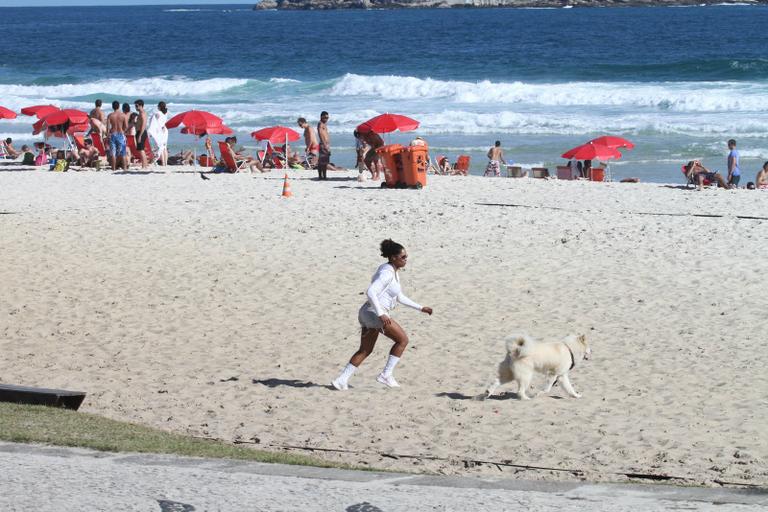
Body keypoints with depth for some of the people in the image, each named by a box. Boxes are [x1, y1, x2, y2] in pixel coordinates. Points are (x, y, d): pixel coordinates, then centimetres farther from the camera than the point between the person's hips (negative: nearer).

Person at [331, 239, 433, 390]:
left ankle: (341, 380, 12)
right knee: (402, 340, 0)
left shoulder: (394, 272, 15)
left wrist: (420, 308, 23)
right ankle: (386, 375, 4)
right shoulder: (387, 273, -16)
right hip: (374, 313, -10)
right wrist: (381, 314, -32)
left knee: (365, 351, 15)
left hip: (367, 313, 10)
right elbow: (370, 292, -27)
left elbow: (400, 297, 25)